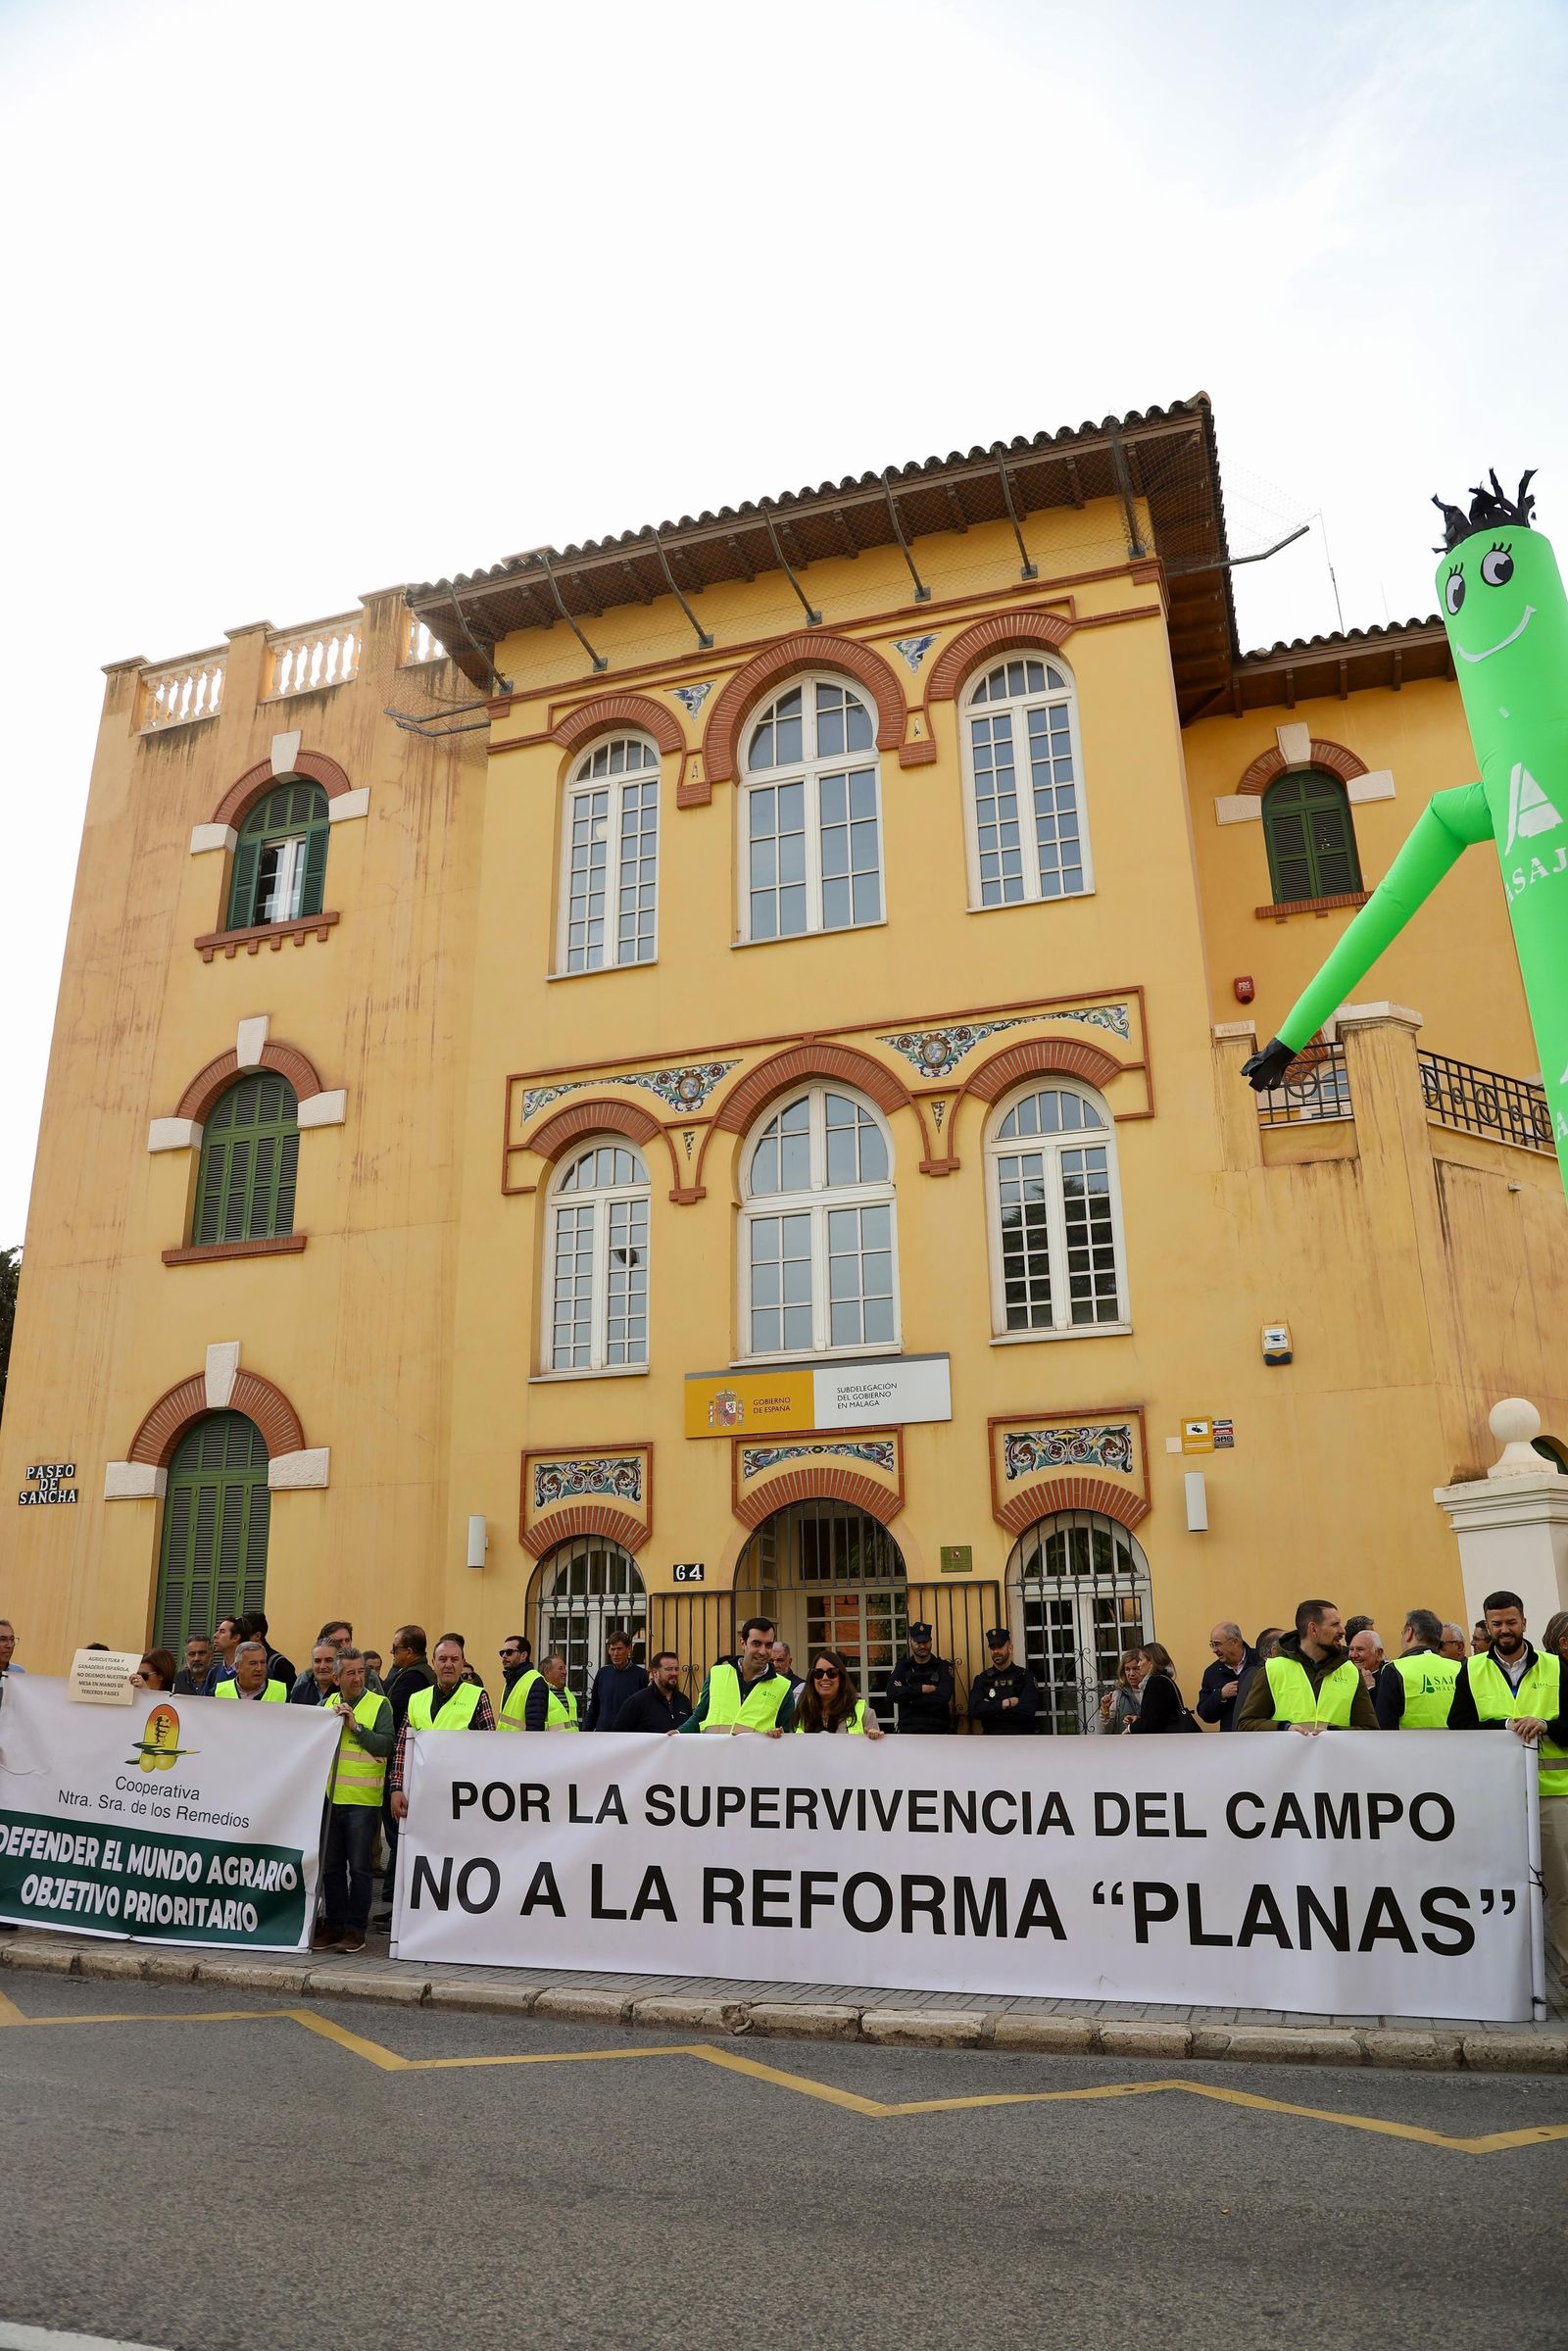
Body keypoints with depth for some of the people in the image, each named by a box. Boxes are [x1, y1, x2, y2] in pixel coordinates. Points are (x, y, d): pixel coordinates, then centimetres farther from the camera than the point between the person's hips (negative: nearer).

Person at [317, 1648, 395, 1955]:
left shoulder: (379, 1704, -3)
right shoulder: (327, 1703, 12)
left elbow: (387, 1746, -13)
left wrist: (355, 1726, -17)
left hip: (363, 1800, -4)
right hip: (329, 1797, 4)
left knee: (359, 1868, -1)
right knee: (331, 1867, 11)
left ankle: (355, 1928, 8)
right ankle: (333, 1925, 21)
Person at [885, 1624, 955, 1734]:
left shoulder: (943, 1666, 5)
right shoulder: (902, 1666, 13)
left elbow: (941, 1698, -9)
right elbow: (891, 1692, -3)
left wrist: (907, 1695, -4)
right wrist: (921, 1689, -10)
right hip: (908, 1729, 1)